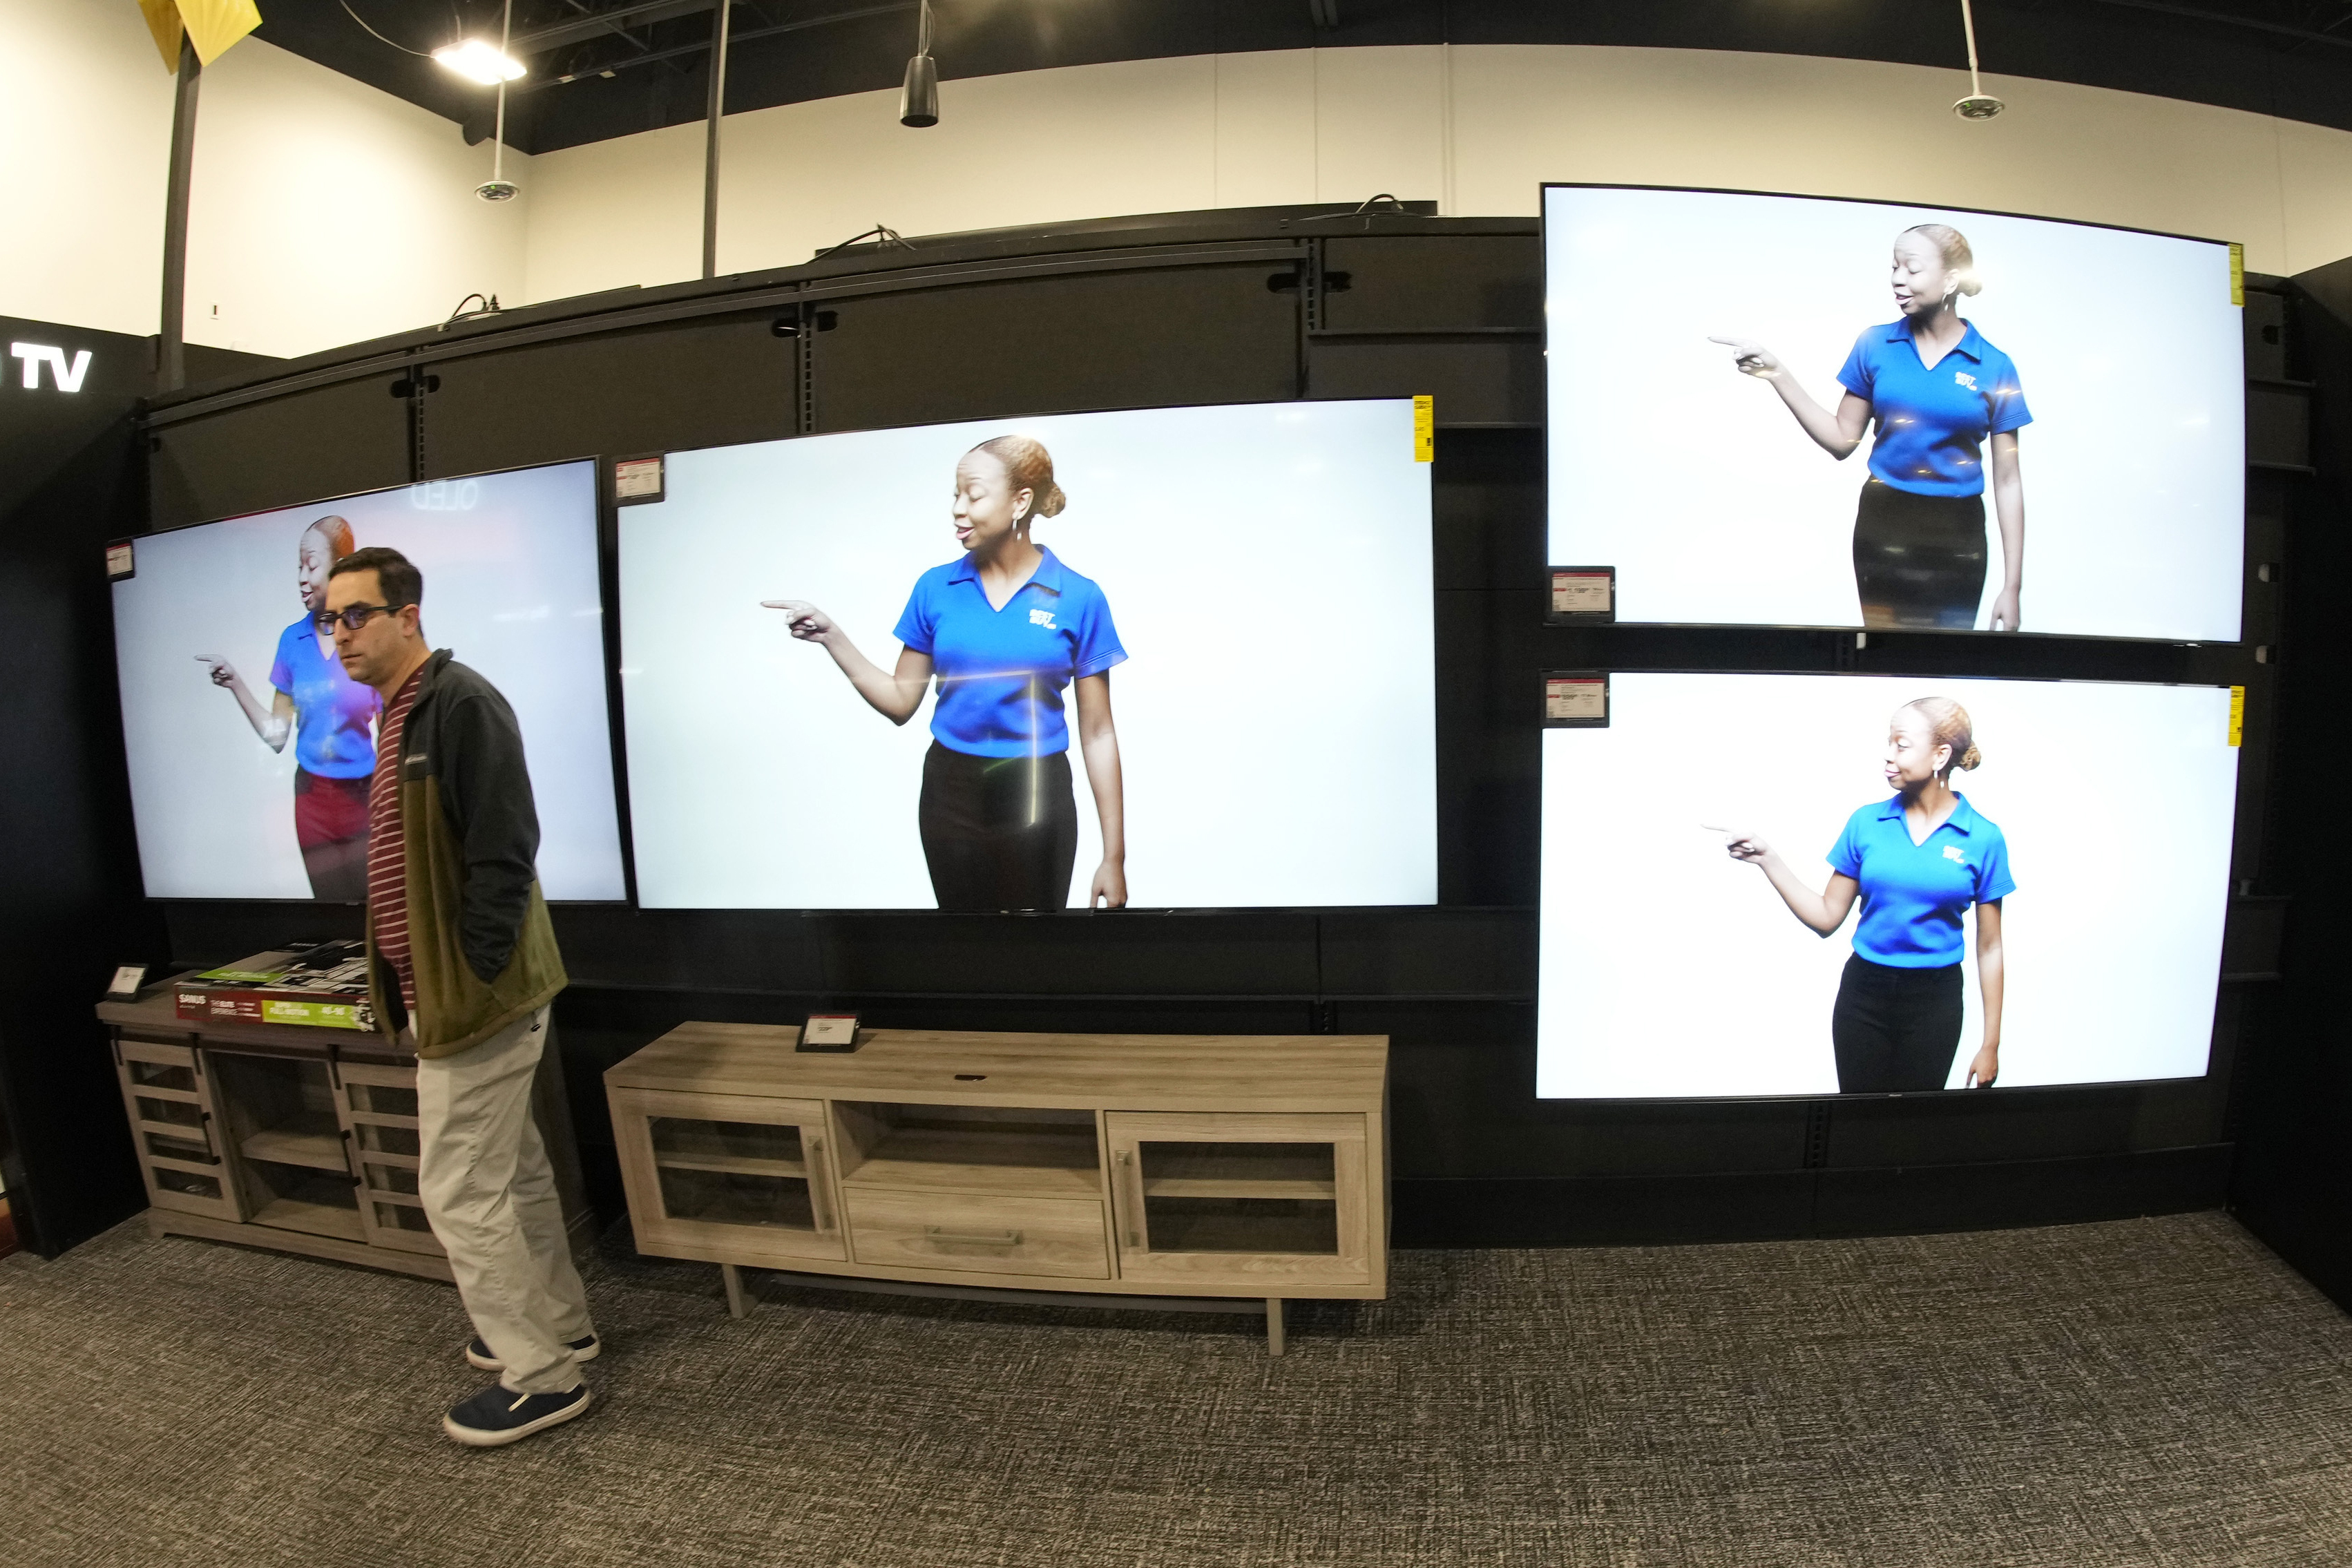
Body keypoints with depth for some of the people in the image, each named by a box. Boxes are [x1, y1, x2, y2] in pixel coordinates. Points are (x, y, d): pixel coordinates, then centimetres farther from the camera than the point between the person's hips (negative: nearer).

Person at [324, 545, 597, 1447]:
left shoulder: (460, 706, -17)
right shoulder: (399, 715, 14)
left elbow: (502, 857, -22)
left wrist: (465, 985, -21)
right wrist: (409, 987, 16)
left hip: (472, 999, -10)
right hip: (443, 993, 10)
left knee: (459, 1192, -1)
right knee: (513, 1172, 19)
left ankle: (542, 1377, 13)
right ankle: (559, 1327, 35)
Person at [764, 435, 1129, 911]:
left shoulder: (1079, 598, -6)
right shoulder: (936, 588, 2)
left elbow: (1097, 733, -5)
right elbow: (901, 702, 8)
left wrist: (1114, 857, -6)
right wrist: (831, 636, -4)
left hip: (1035, 802, -2)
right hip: (950, 798, 3)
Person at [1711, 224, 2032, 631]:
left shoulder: (1994, 366, -2)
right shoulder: (1875, 345, 2)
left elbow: (2007, 481, -1)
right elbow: (1842, 440, 5)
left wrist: (2012, 587, -4)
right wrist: (1776, 373, -4)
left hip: (1956, 538, -1)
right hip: (1883, 526, 1)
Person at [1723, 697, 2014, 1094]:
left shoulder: (1984, 838, -5)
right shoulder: (1867, 823, -1)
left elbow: (1989, 947, -1)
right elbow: (1827, 918, 2)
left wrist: (1991, 1045, 0)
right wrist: (1768, 859, -8)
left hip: (1934, 1001, -1)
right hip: (1864, 992, 2)